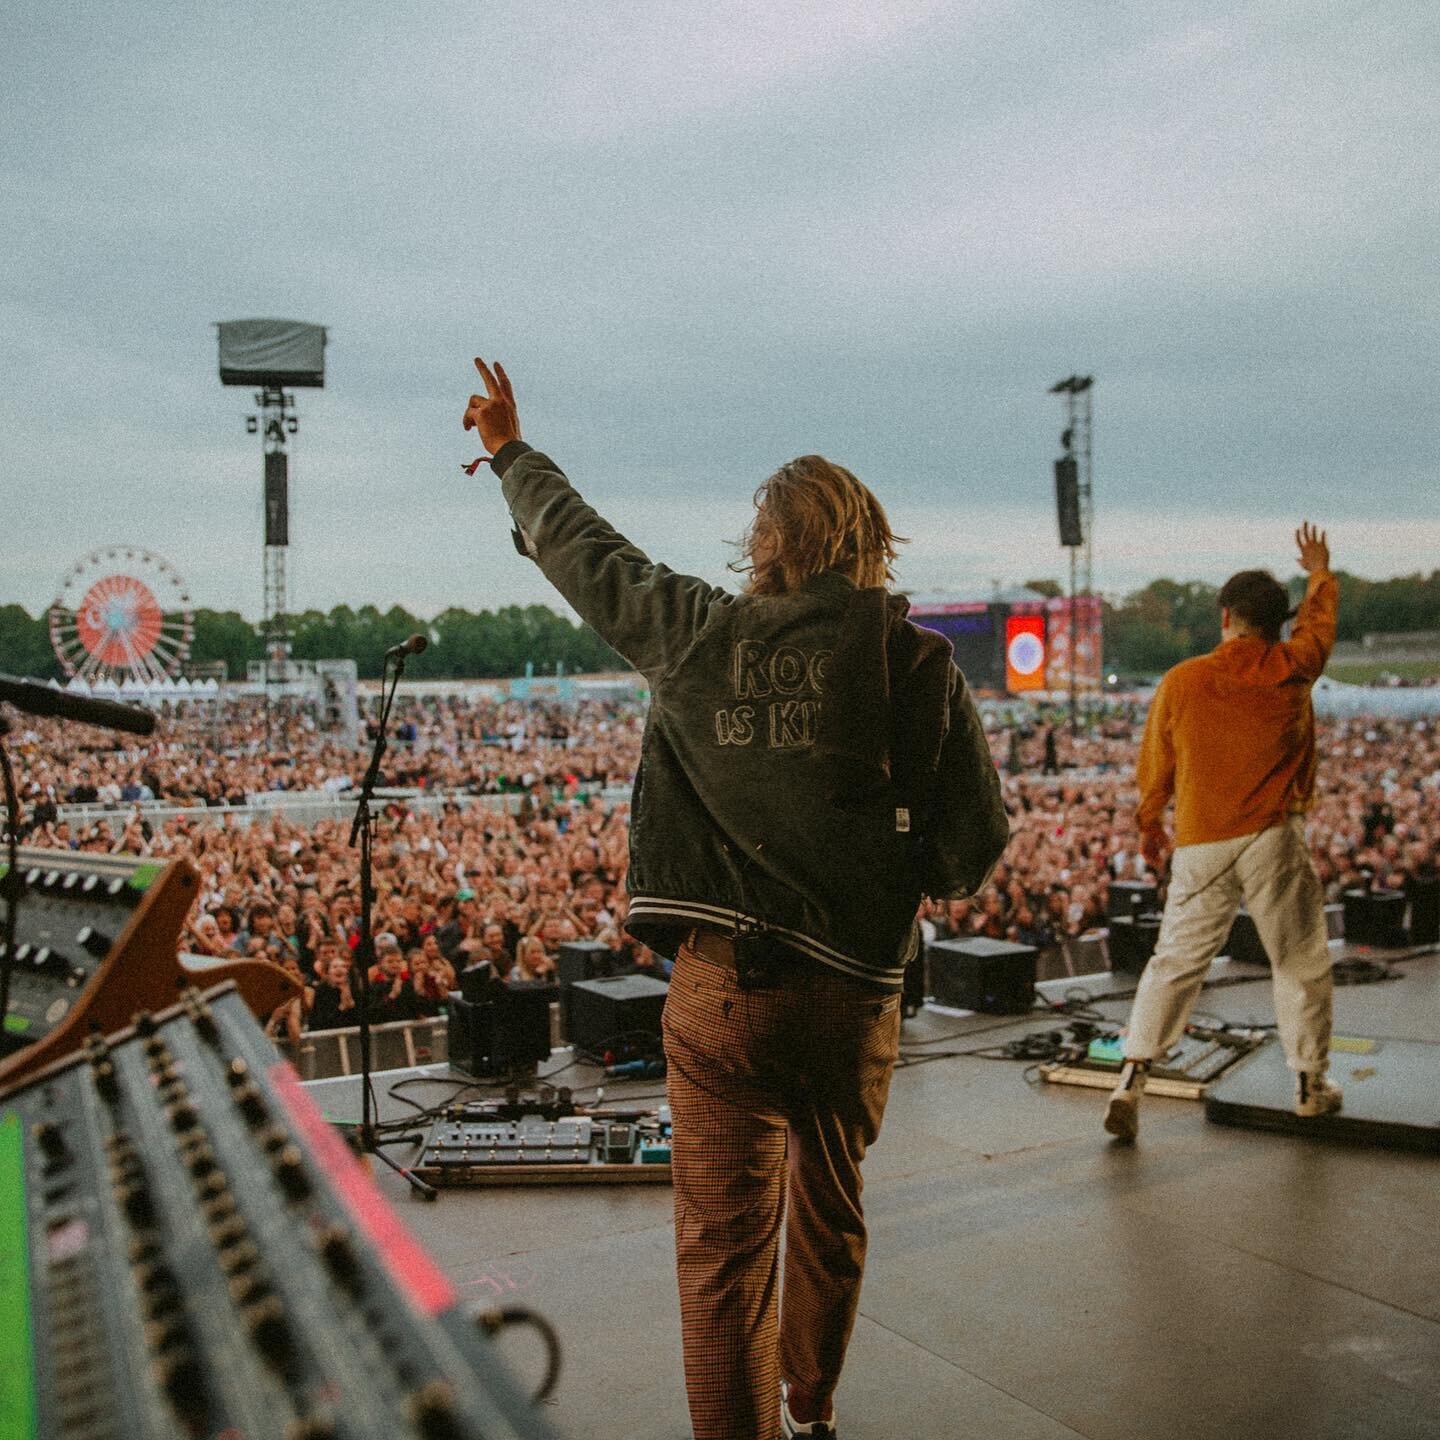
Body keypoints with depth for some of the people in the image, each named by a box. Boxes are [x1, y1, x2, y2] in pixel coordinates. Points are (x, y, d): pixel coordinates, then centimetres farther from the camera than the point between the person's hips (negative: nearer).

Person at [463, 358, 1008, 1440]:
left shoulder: (699, 637, -2)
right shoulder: (920, 665, -4)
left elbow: (584, 552, 13)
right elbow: (975, 844, -3)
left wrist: (513, 452, 31)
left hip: (721, 987, -2)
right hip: (854, 992, 2)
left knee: (724, 1246, 6)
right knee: (831, 1216, 24)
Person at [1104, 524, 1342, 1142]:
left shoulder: (1180, 681, -1)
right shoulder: (1291, 670, 0)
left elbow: (1155, 764, 8)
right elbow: (1319, 619, 23)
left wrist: (1149, 824, 25)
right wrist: (1320, 573, 43)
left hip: (1200, 846, 1)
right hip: (1273, 840, -1)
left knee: (1175, 961, 5)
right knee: (1300, 962, 13)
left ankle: (1132, 1076, -1)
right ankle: (1311, 1083, 22)